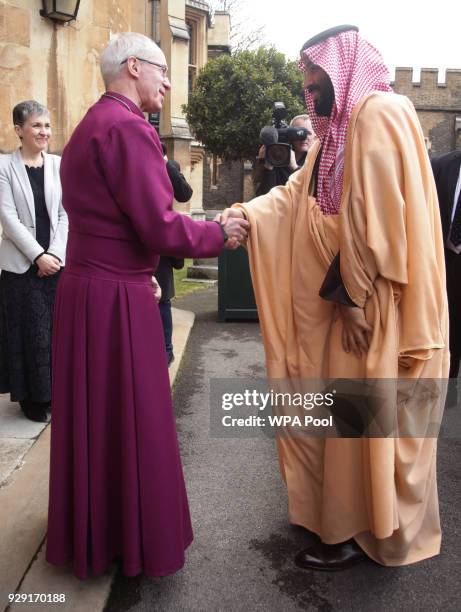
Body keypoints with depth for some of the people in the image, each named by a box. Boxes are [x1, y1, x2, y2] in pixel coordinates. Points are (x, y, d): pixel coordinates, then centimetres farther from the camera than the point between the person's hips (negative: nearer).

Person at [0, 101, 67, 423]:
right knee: (29, 332, 3)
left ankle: (54, 391, 22)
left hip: (57, 261, 3)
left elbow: (65, 214, 4)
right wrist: (38, 256, -14)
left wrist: (55, 253, -8)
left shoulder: (59, 165, 6)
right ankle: (32, 397, 18)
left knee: (58, 330, 6)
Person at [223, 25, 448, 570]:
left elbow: (376, 216, -22)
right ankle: (343, 513, 34)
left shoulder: (380, 114, -14)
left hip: (369, 302, -9)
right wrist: (248, 213, -4)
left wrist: (351, 297, -21)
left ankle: (359, 533, 19)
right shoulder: (337, 128, 18)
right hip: (338, 296, 10)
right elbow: (296, 194, 12)